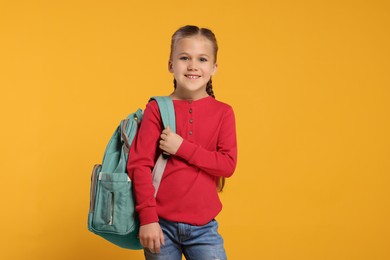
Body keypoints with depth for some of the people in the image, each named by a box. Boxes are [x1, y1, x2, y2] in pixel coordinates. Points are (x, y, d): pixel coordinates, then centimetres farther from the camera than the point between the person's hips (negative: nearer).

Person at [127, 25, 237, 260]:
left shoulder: (223, 112, 2)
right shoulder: (157, 109, -2)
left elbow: (228, 165, -6)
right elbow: (140, 164, -6)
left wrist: (182, 148, -14)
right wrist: (147, 218, -12)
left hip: (203, 227, 1)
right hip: (161, 224, -1)